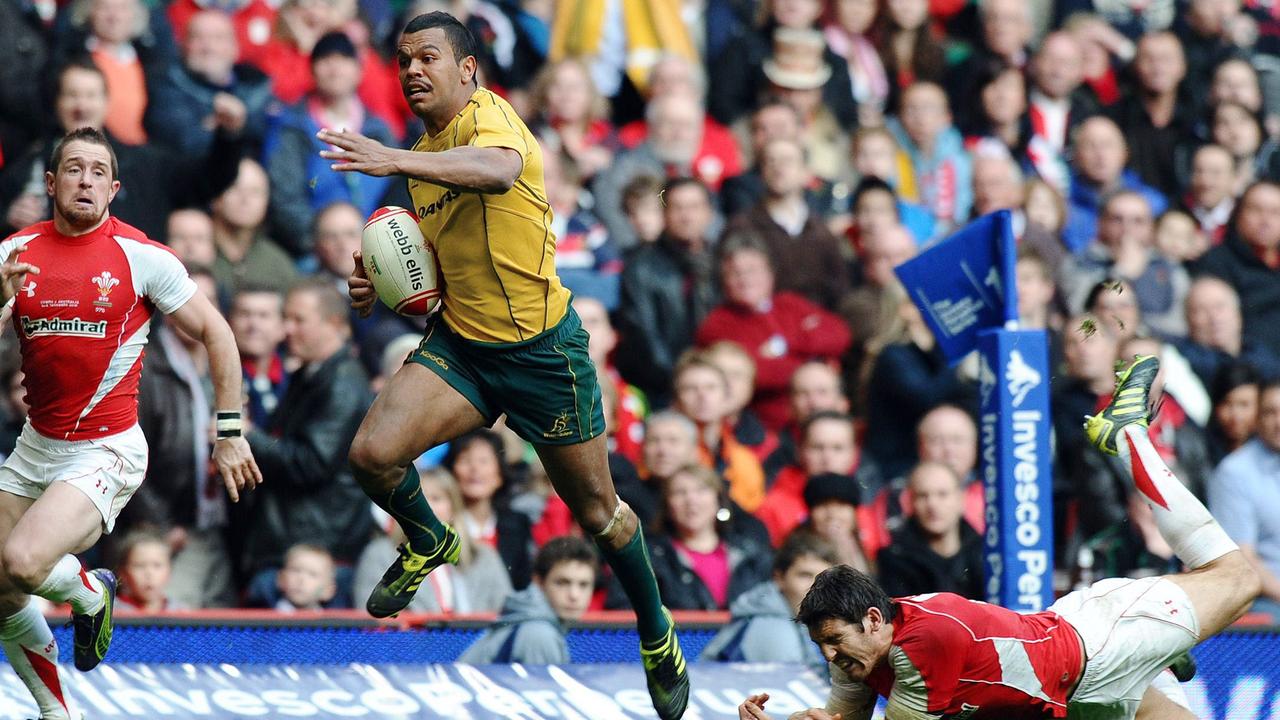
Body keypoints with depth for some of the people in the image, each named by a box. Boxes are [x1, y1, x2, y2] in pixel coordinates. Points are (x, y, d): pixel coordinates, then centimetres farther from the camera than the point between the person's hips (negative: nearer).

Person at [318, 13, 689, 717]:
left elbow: (499, 167, -44)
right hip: (459, 342, 6)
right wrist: (380, 283, 1)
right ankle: (428, 542, 14)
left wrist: (392, 159, -57)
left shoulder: (487, 114, -17)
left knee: (597, 511, 7)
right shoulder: (422, 156, 8)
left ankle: (656, 633, 33)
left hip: (544, 348, -6)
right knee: (373, 452, -18)